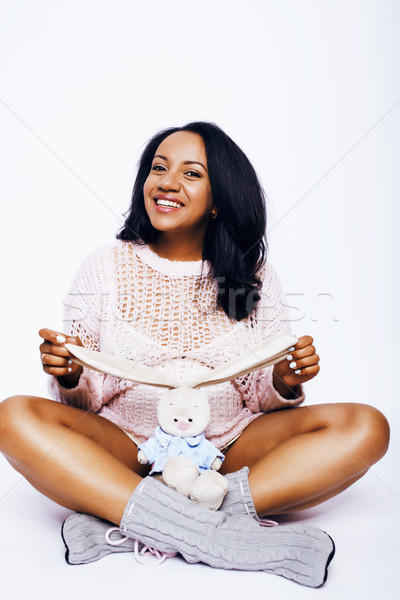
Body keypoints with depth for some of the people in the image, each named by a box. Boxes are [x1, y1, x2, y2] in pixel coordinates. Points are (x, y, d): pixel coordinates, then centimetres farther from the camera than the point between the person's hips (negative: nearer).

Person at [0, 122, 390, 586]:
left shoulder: (253, 275, 6)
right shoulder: (105, 267, 4)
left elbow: (263, 398, 7)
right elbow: (85, 399, 4)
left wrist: (285, 384, -15)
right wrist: (69, 377, -18)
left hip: (229, 450, 2)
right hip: (125, 452, 0)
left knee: (366, 427, -20)